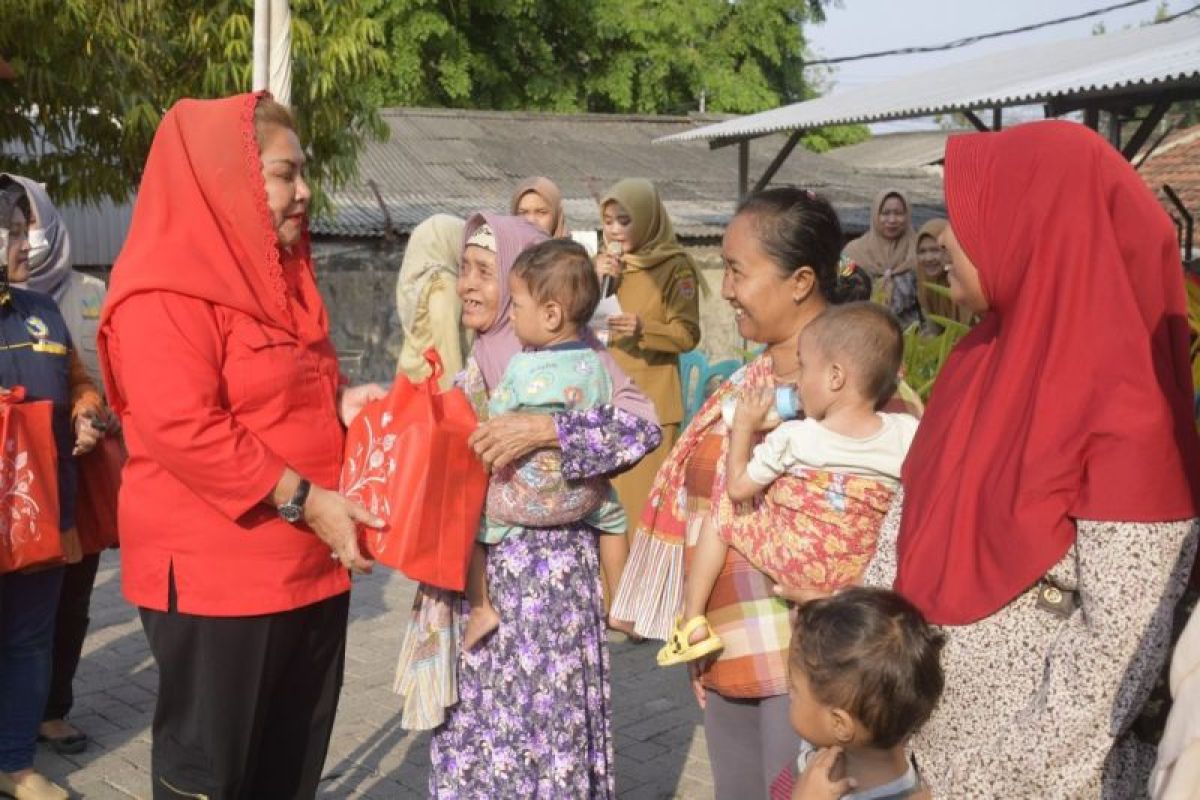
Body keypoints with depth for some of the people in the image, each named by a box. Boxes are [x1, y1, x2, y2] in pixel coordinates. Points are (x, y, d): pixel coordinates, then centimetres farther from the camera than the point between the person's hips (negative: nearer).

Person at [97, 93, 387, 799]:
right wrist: (303, 501, -23)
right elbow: (181, 429, -25)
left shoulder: (280, 271, 14)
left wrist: (340, 398, 4)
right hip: (216, 575, -9)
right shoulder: (166, 290, -16)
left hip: (310, 566, 9)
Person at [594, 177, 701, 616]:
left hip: (651, 400, -4)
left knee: (646, 501, -4)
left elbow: (687, 334, -8)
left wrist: (643, 328, -25)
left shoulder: (675, 266, -3)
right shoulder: (607, 262, 13)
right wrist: (594, 282, -6)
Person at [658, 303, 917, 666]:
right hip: (862, 571, 3)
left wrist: (743, 427, 7)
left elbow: (737, 488, -6)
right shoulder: (906, 434, -13)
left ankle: (692, 623, 15)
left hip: (793, 563, -3)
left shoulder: (792, 438, -16)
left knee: (718, 523, 16)